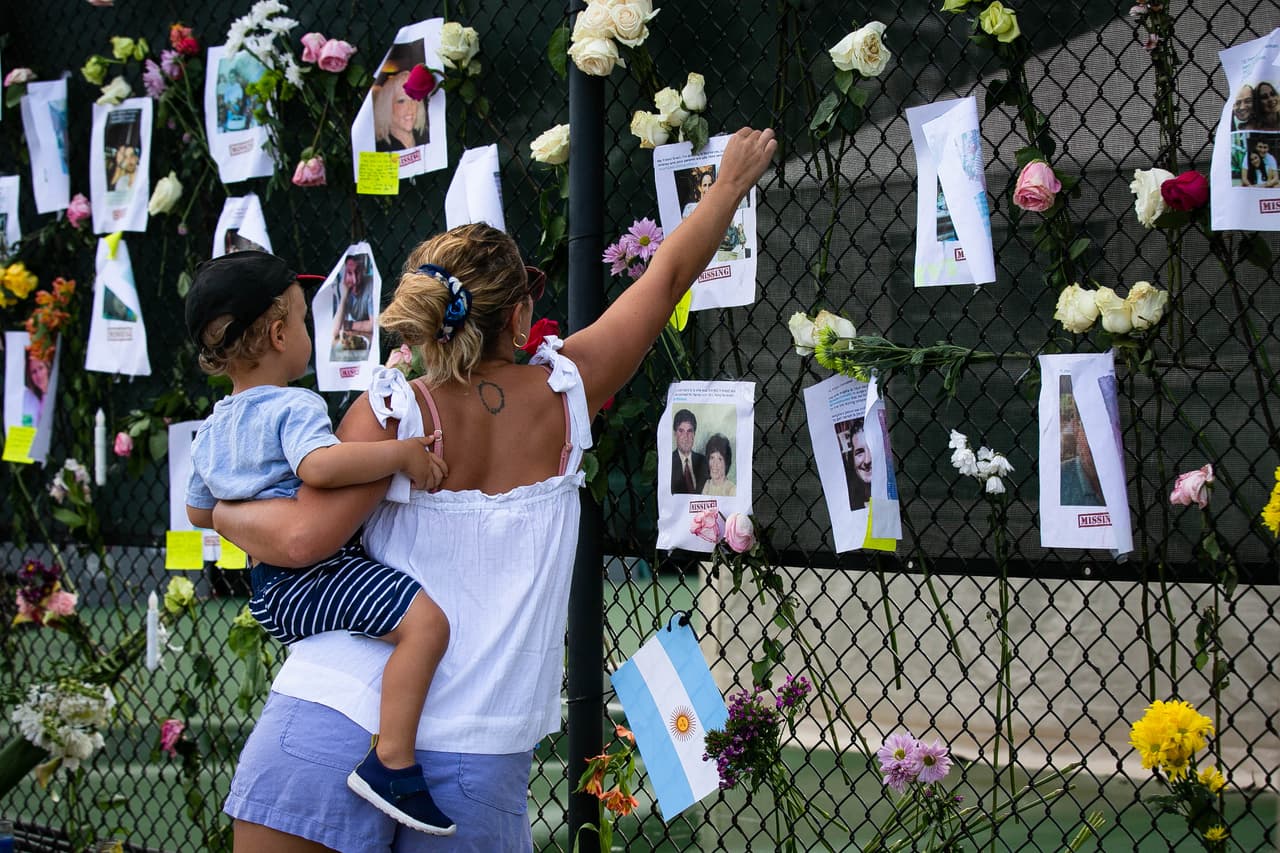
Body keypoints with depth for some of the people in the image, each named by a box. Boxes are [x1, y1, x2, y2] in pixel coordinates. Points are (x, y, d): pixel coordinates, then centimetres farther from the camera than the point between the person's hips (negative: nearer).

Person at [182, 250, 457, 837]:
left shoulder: (210, 431, 15)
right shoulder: (294, 409, -14)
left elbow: (200, 512, 27)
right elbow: (319, 465, -35)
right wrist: (402, 454, -26)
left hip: (267, 593, 10)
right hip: (309, 580, -10)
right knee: (424, 619, -25)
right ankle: (391, 764, -31)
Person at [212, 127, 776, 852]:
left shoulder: (391, 413, -4)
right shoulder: (561, 397, 4)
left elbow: (303, 536, -15)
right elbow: (669, 276, 17)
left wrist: (219, 510, 5)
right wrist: (732, 182, 30)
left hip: (339, 710, -2)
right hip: (479, 753, 2)